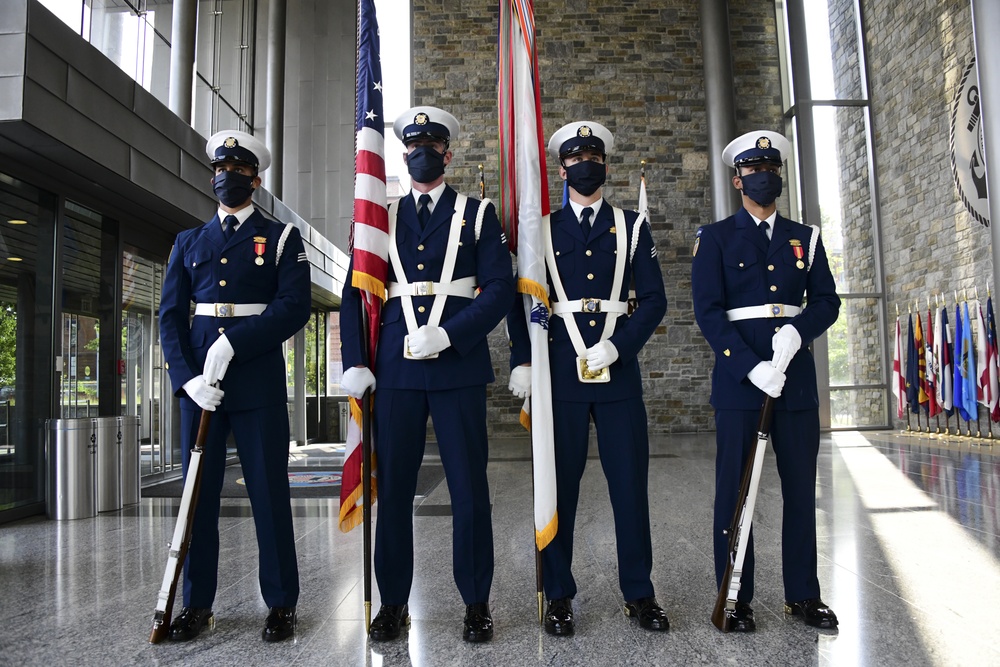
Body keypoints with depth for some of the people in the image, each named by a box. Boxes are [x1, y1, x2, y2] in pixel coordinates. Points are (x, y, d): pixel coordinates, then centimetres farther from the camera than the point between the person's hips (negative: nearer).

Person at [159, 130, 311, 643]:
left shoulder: (281, 237, 7)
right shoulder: (189, 242, 17)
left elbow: (295, 306, -7)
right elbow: (171, 314, 9)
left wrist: (233, 343, -17)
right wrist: (186, 376, -7)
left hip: (258, 379, -3)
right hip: (196, 379, 4)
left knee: (269, 491, 0)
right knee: (197, 490, 7)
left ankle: (281, 604, 13)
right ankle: (197, 604, 20)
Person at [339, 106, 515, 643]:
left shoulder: (478, 214, 8)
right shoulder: (382, 218, 15)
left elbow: (500, 288, -2)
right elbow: (354, 294, 11)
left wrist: (446, 335, -15)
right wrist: (354, 363, -1)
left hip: (459, 365, -2)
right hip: (395, 367, 2)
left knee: (469, 487, 2)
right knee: (392, 486, 5)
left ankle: (476, 603, 18)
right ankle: (393, 602, 20)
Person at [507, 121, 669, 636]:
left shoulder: (632, 228, 11)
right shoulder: (542, 229, 11)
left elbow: (654, 299, 4)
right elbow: (521, 301, 7)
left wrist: (616, 347, -11)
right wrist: (521, 363, -5)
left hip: (619, 370, 1)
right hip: (560, 373, 0)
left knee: (631, 484, 6)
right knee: (559, 487, 4)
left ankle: (638, 593, 20)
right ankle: (559, 597, 17)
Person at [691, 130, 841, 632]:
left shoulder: (805, 238, 15)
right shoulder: (716, 238, 4)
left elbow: (827, 302, 10)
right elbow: (708, 312, -6)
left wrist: (797, 331, -12)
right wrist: (752, 366, -16)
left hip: (796, 379, 4)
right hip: (738, 379, -3)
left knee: (801, 489, 9)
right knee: (734, 491, 0)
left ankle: (803, 594, 22)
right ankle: (737, 600, 12)